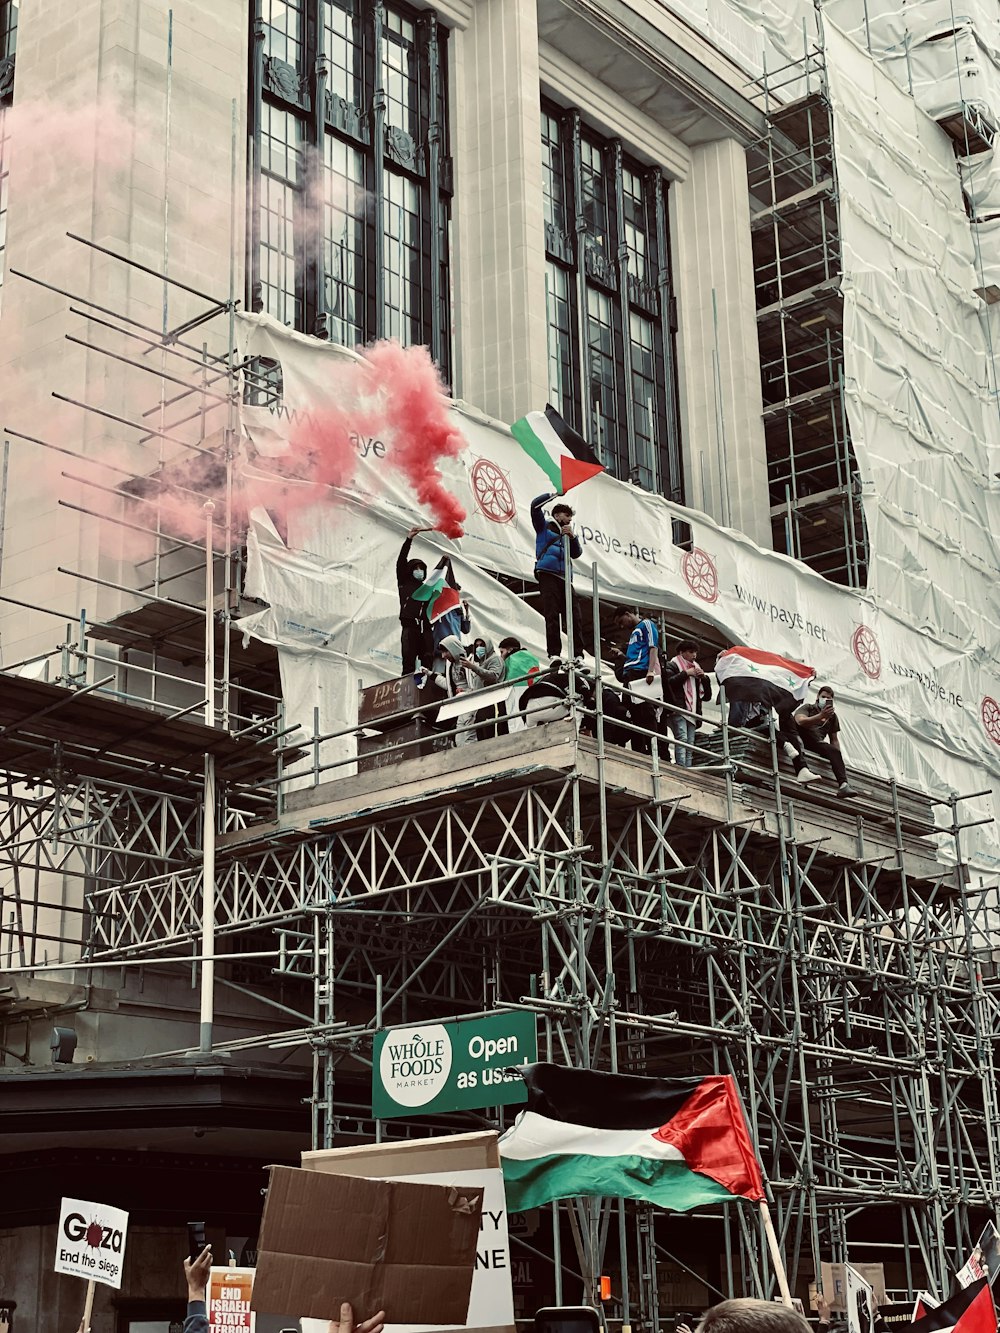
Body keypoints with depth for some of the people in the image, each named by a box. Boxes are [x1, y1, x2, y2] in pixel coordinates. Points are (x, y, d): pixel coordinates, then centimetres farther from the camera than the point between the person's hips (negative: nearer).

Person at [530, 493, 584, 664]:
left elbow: (576, 554, 15)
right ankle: (554, 654, -23)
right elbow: (535, 505, 7)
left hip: (565, 578, 5)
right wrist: (554, 494, 9)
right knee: (552, 615, -16)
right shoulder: (544, 526, 19)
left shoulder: (568, 534, 30)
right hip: (547, 574, -5)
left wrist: (572, 536, 0)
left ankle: (578, 655, -8)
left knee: (573, 617, -5)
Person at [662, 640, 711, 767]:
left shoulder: (696, 668, 28)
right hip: (678, 710, -7)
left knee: (690, 745, -2)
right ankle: (681, 768, -32)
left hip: (692, 712, 7)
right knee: (682, 738, -22)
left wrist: (704, 678, 8)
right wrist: (686, 673, -9)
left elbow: (706, 696, 25)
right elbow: (668, 682, -14)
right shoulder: (672, 665, 9)